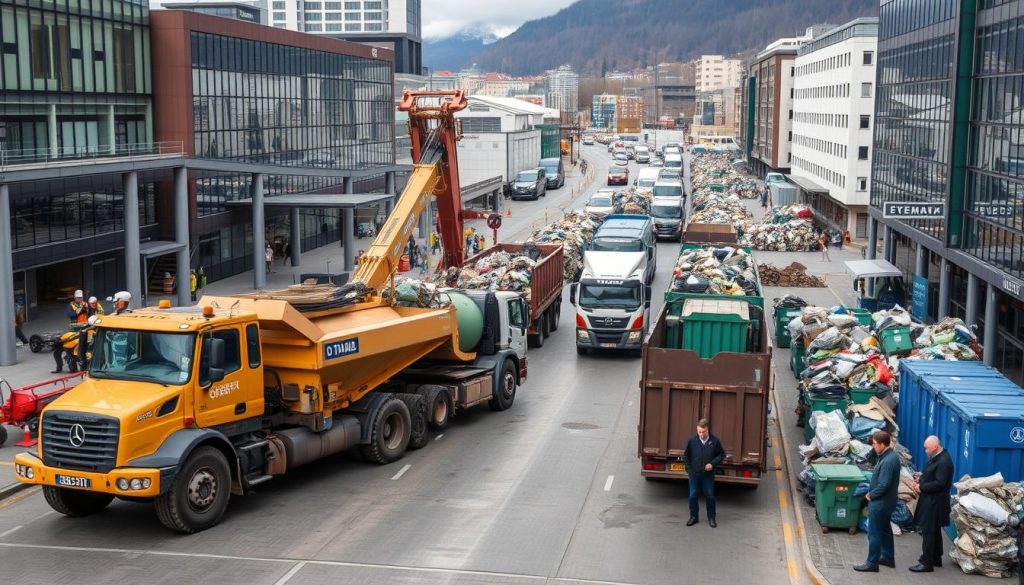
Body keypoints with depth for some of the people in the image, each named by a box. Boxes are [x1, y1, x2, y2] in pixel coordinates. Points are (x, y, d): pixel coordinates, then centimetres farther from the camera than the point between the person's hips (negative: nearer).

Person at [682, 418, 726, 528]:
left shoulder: (715, 441, -10)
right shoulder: (692, 441, -8)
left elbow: (722, 454, 1)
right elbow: (686, 456, 5)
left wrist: (713, 463, -12)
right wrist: (689, 468, 1)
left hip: (708, 475, -1)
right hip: (694, 474, 1)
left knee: (710, 496, 7)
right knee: (693, 496, 8)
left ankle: (711, 518, 23)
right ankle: (694, 516, 23)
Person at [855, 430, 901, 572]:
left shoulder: (888, 461, -28)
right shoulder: (890, 455, 4)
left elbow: (883, 485, -28)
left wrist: (871, 495, -13)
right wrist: (872, 492, 3)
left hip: (880, 502, -10)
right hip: (886, 500, 10)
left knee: (874, 533, -1)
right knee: (885, 528, 22)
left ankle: (872, 564, 7)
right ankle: (888, 557, 34)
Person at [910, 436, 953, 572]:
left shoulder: (943, 461, -22)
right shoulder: (936, 457, 9)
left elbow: (939, 483, -26)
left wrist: (922, 487, -18)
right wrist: (921, 480, 1)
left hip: (934, 502, -10)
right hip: (930, 501, 10)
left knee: (928, 531, -6)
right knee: (934, 531, 18)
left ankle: (927, 563, -2)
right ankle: (936, 558, 28)